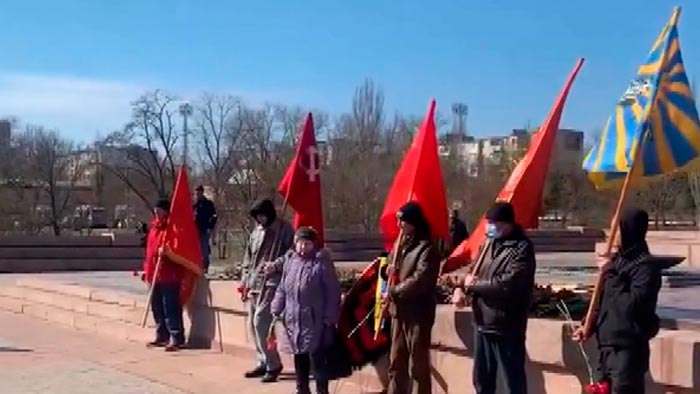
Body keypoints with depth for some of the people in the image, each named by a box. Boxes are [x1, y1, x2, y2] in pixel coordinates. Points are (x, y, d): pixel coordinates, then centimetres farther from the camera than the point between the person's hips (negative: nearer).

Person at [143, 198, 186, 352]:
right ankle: (161, 337, 24)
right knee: (157, 307, 14)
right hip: (154, 275, 9)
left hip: (169, 276, -9)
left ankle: (176, 338, -5)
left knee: (171, 308, -8)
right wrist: (146, 270, 20)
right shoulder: (154, 228, 16)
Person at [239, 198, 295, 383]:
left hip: (271, 283, -7)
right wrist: (245, 281, 15)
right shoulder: (257, 231, 16)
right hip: (254, 283, 8)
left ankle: (273, 364, -6)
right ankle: (263, 363, 20)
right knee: (253, 324, 8)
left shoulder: (284, 229, -4)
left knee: (260, 321, -16)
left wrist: (276, 265, -23)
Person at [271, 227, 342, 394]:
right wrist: (277, 310, 9)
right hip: (294, 320, 6)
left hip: (316, 321, -6)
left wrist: (330, 317, -12)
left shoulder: (321, 261, -9)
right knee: (299, 358, 16)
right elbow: (282, 289, 17)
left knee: (317, 358, -4)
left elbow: (332, 291, -10)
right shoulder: (290, 261, 9)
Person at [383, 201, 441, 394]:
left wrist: (393, 292, -16)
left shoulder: (426, 248, -12)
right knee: (396, 362, 15)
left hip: (417, 312, -8)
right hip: (399, 311, 8)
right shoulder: (402, 244, 14)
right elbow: (393, 271, 24)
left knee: (418, 364, -1)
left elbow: (420, 280, -22)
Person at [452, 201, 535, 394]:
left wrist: (475, 284, -13)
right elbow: (473, 271, 22)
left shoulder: (522, 248, -13)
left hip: (506, 327, -8)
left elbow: (508, 284, -25)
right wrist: (461, 288, 1)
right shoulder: (490, 244, 12)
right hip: (483, 322, 8)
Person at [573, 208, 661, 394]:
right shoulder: (616, 260, 12)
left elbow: (630, 304, -24)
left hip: (628, 348, -8)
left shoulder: (645, 265, -13)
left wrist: (611, 274, -18)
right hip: (606, 345, 9)